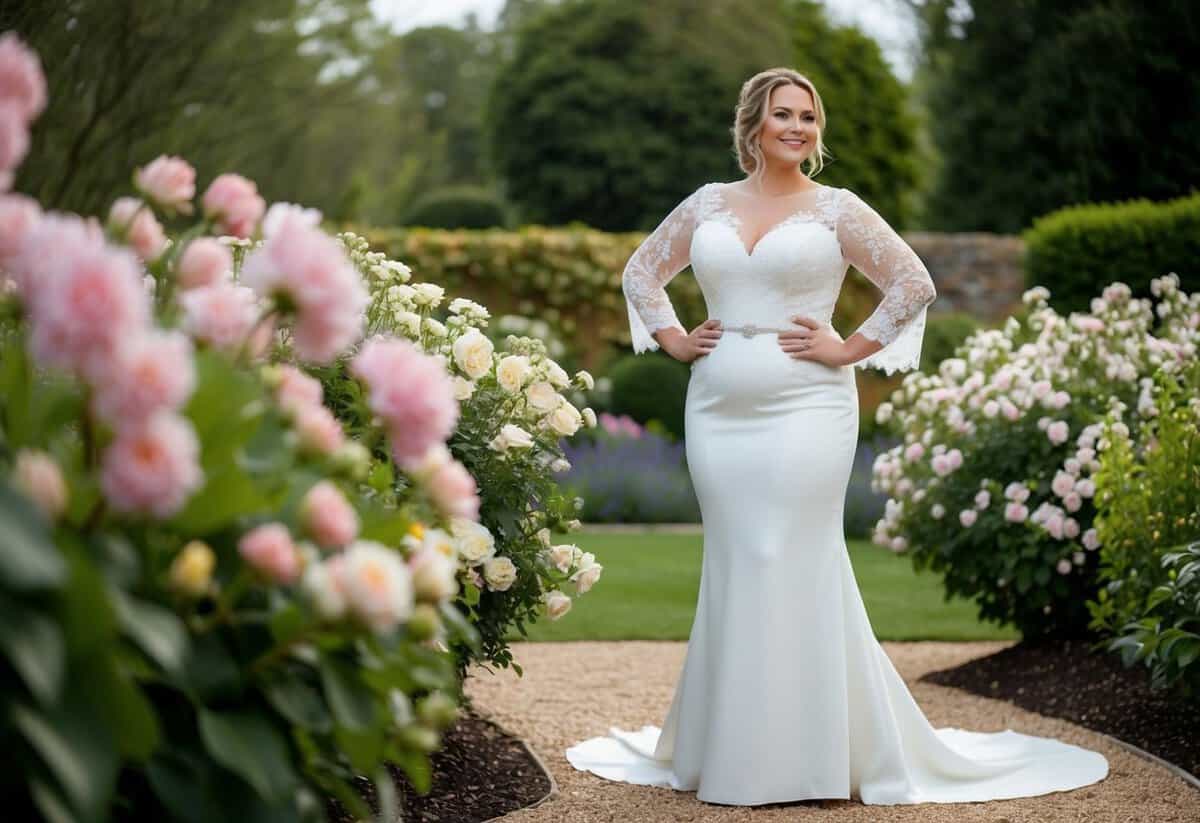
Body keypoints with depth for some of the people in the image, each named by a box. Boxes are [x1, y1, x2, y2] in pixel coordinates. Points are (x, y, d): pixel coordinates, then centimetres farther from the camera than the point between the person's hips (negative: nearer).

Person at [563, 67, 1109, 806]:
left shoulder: (837, 209, 2)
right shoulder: (709, 204, 11)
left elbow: (915, 283, -2)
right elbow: (641, 272, 22)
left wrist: (851, 350, -6)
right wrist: (674, 341, 10)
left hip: (805, 412, -3)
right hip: (718, 412, 3)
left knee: (797, 569, -5)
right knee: (732, 572, 6)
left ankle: (808, 752, 5)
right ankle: (730, 747, 16)